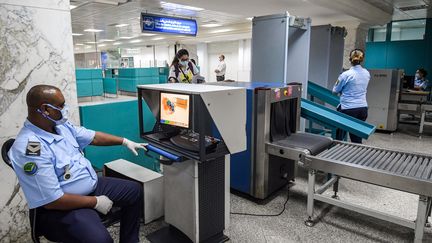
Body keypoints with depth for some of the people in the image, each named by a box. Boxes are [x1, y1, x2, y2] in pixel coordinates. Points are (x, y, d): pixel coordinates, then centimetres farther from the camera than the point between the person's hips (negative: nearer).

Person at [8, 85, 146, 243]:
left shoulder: (60, 125, -1)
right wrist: (95, 202, -18)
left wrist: (125, 142, 16)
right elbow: (52, 200, -27)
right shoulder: (28, 147, -28)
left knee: (134, 190, 9)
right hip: (61, 206, -9)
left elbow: (92, 137, 14)